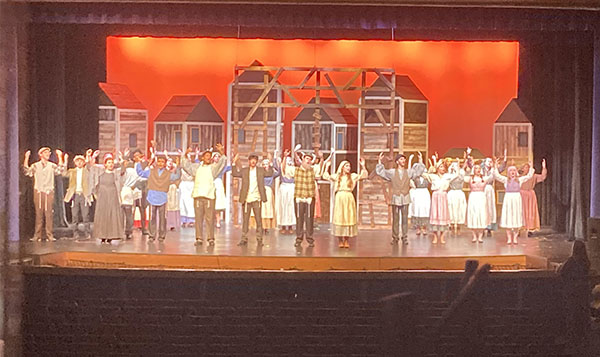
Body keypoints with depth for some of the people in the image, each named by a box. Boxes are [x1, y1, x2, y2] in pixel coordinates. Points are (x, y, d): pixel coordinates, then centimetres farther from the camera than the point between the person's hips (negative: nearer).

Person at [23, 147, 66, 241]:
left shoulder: (52, 166, 9)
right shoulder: (35, 166, 9)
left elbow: (60, 170, -7)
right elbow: (27, 172, -4)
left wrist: (60, 156, -10)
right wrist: (26, 158, -10)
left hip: (49, 193, 0)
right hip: (38, 192, 0)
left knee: (49, 214, -3)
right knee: (39, 214, 2)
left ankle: (49, 235, 0)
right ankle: (37, 235, 6)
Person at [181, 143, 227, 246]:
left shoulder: (213, 167, 10)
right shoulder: (197, 167, 18)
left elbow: (222, 163, -3)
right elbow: (186, 165, 17)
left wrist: (221, 152, -18)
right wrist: (186, 155, 1)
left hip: (209, 195, -2)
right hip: (198, 195, 2)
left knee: (210, 218, -6)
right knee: (198, 218, 2)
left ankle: (211, 238, -2)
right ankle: (199, 238, 7)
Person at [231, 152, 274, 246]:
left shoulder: (261, 170, 7)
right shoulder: (244, 170, 9)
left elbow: (270, 173, -4)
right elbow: (234, 173, -1)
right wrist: (235, 163, -9)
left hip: (257, 199, -1)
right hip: (246, 199, 1)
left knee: (258, 219, -1)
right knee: (245, 219, 6)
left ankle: (259, 239, 4)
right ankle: (244, 239, 11)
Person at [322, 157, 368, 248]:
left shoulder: (353, 176, 10)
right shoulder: (336, 176, 9)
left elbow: (364, 176, 6)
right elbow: (325, 176, 4)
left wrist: (363, 166, -2)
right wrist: (327, 166, 1)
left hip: (349, 198, 1)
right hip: (339, 198, -1)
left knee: (348, 218, 0)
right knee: (339, 217, -2)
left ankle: (346, 240, 6)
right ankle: (340, 240, 4)